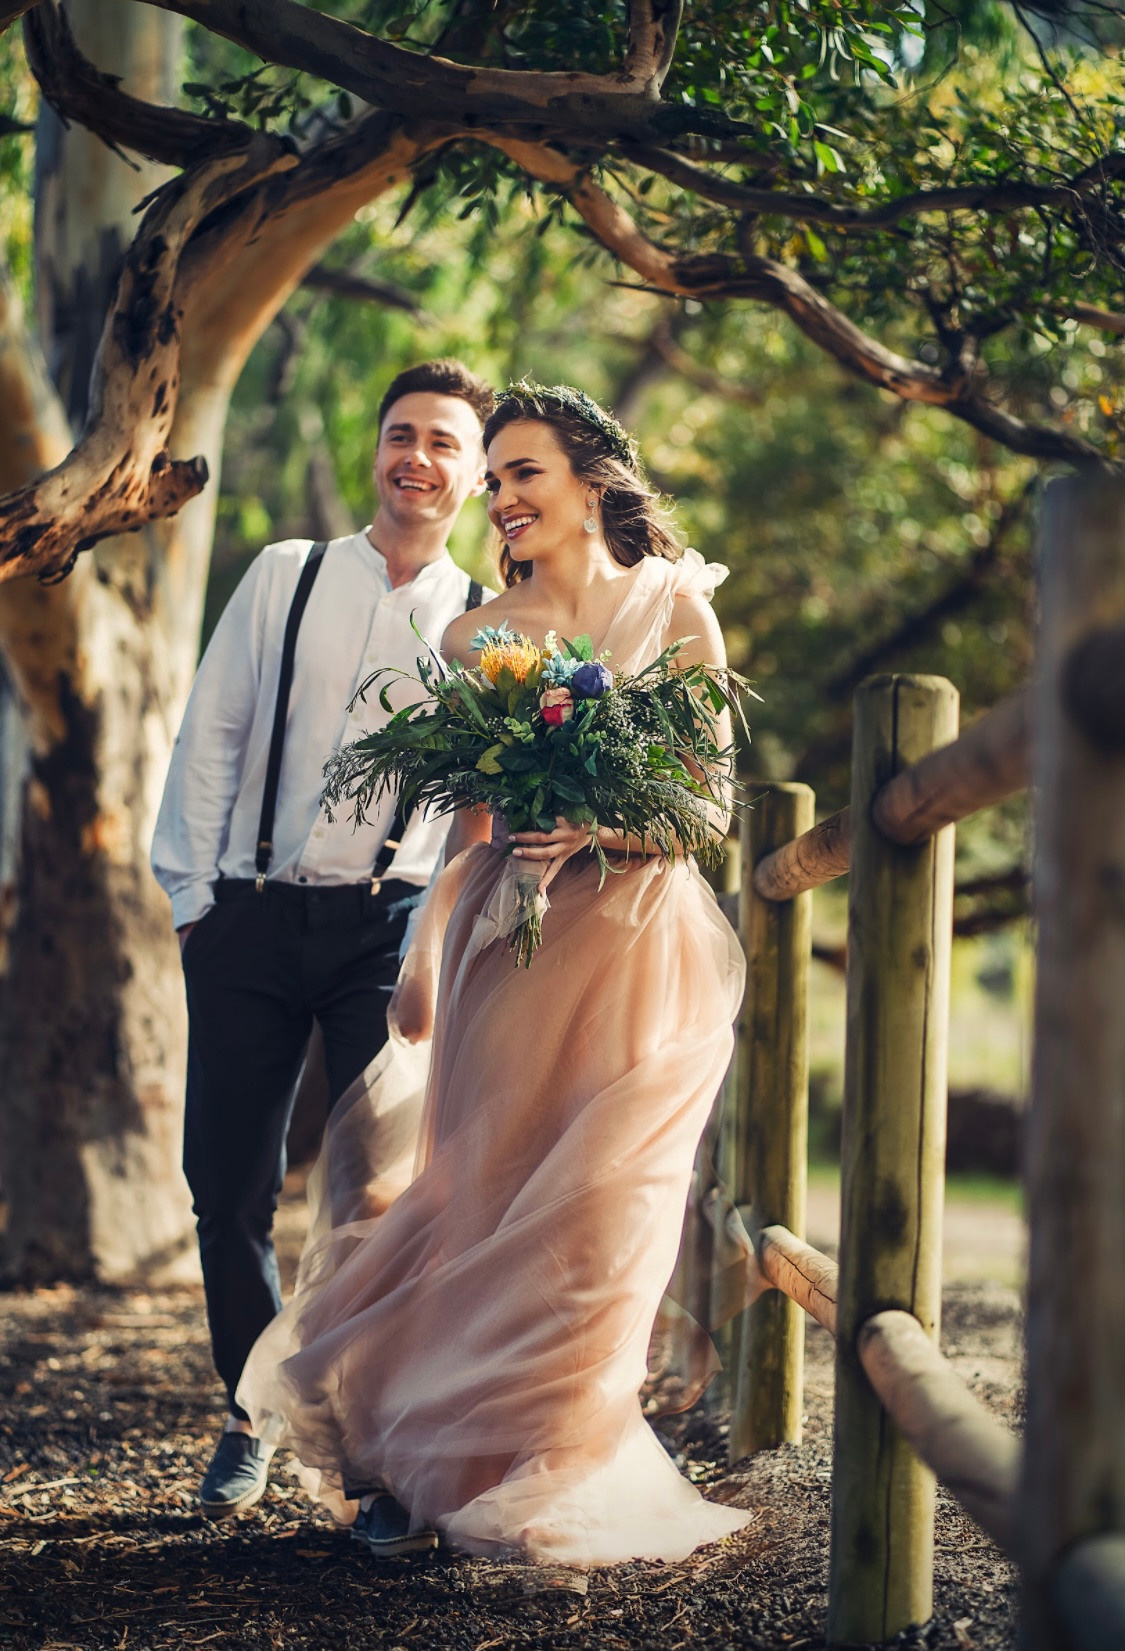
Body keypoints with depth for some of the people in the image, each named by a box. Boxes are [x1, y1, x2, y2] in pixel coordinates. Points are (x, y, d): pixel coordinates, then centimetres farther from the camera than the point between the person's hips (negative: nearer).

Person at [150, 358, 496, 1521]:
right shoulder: (284, 576, 7)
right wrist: (193, 896, 0)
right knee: (229, 1186, 4)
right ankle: (251, 1417, 24)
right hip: (250, 919, 1)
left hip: (390, 924, -1)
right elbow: (209, 740, 6)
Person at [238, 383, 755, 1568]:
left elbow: (714, 803, 0)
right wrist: (419, 972, 8)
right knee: (490, 1197, -1)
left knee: (592, 1214, -3)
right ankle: (453, 1464, 11)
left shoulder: (673, 608, 3)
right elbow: (468, 825, 12)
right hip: (506, 948, 2)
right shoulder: (476, 638, 10)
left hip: (638, 951, -2)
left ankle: (561, 1481, 11)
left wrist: (604, 830, -17)